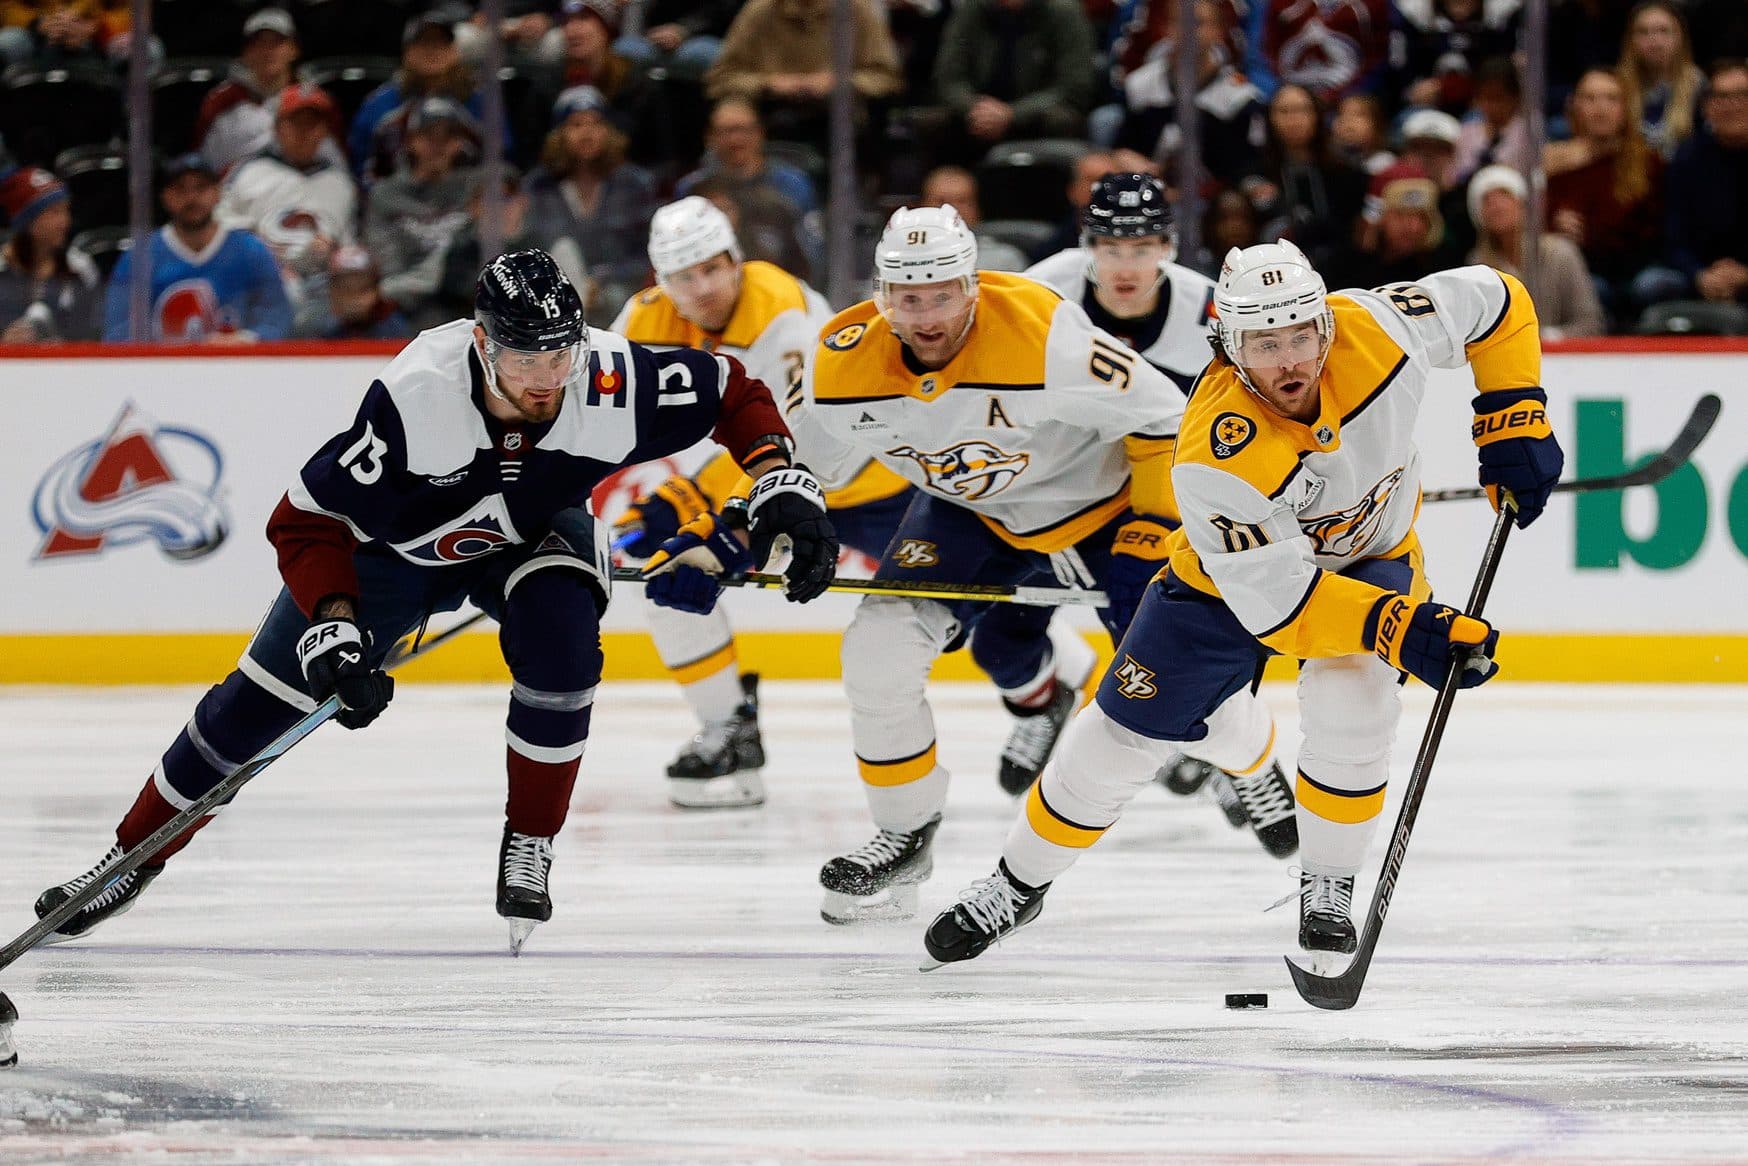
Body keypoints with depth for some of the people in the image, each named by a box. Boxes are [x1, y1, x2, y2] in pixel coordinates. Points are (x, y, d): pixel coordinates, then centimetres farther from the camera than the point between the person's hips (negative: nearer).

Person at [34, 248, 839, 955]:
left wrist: (781, 483, -28)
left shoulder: (612, 384, -33)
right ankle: (135, 855, 14)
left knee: (559, 651, -29)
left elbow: (733, 393, -16)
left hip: (532, 539, 2)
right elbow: (306, 522, -30)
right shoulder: (415, 400, -40)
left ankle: (529, 845, -6)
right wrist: (334, 627, -39)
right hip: (394, 543, -1)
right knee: (264, 699, -3)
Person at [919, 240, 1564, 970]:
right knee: (1125, 730, 2)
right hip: (1236, 572, -2)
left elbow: (1491, 302, -13)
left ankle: (1328, 883, -2)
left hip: (1369, 557, 2)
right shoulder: (1216, 456, -40)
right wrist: (1398, 629, -44)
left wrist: (1514, 419, -19)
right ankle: (1020, 882, 30)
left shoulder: (1373, 333, -32)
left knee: (1351, 700, -26)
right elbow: (1277, 602, -36)